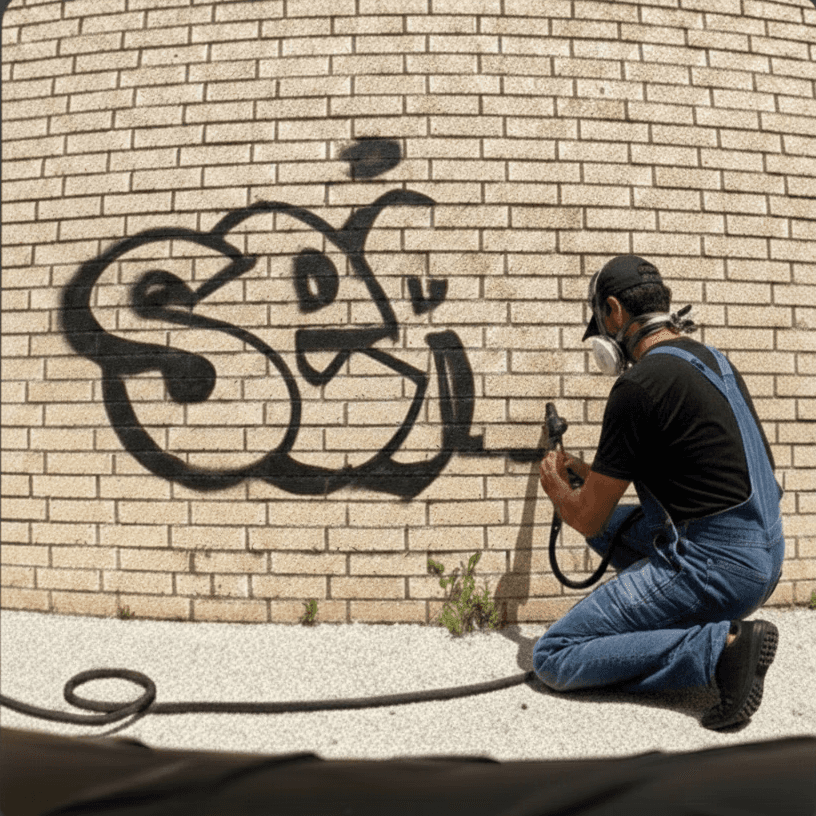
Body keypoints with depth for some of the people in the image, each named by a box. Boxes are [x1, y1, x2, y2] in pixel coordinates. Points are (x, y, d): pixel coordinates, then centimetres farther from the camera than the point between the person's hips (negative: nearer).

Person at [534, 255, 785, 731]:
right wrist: (594, 475, 26)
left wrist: (556, 486, 13)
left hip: (714, 566, -9)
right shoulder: (712, 359, 11)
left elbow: (586, 518, -10)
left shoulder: (639, 385, -17)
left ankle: (720, 647, -12)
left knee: (555, 659, -4)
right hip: (765, 557, 9)